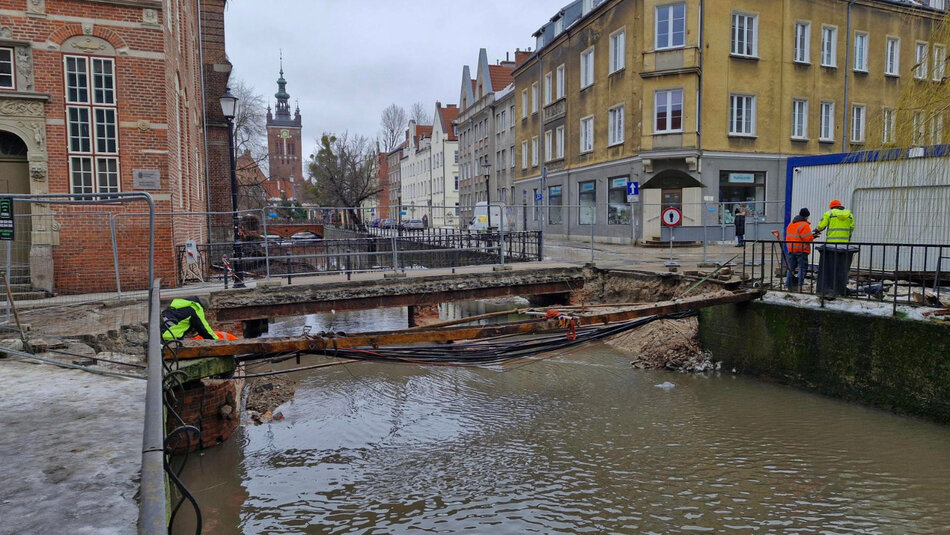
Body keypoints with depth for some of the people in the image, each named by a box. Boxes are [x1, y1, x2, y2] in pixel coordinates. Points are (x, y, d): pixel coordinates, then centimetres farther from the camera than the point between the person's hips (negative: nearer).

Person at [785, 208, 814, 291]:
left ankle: (788, 284, 14)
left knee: (791, 268, 13)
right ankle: (800, 285, -6)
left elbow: (787, 236, 15)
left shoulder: (791, 224, 12)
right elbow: (808, 238, -15)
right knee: (802, 268, -2)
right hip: (801, 250, -7)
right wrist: (813, 236, 3)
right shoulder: (804, 225, -12)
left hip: (791, 249, 7)